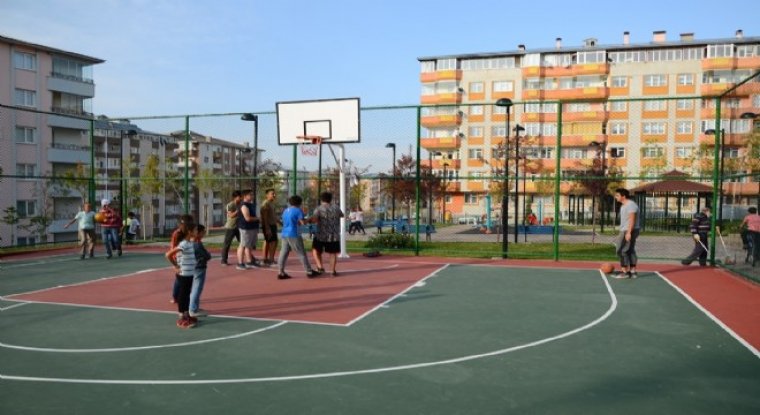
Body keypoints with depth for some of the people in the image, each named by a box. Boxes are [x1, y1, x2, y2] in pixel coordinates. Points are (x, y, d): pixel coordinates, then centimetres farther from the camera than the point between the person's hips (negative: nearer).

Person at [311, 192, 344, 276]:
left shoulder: (319, 209, -6)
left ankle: (320, 267, 0)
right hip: (334, 235, 2)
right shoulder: (336, 208, 4)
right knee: (333, 253, 12)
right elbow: (342, 215, 24)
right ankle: (333, 271, 10)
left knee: (316, 250, 14)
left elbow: (314, 219, -23)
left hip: (321, 235, -2)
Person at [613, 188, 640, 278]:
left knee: (621, 250, -10)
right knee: (630, 251, 9)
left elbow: (632, 219, -22)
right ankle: (633, 272, 11)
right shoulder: (623, 205, 17)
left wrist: (628, 232, -27)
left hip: (630, 231, -10)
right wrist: (621, 233, 21)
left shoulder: (631, 205, -15)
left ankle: (624, 272, -6)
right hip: (625, 231, 10)